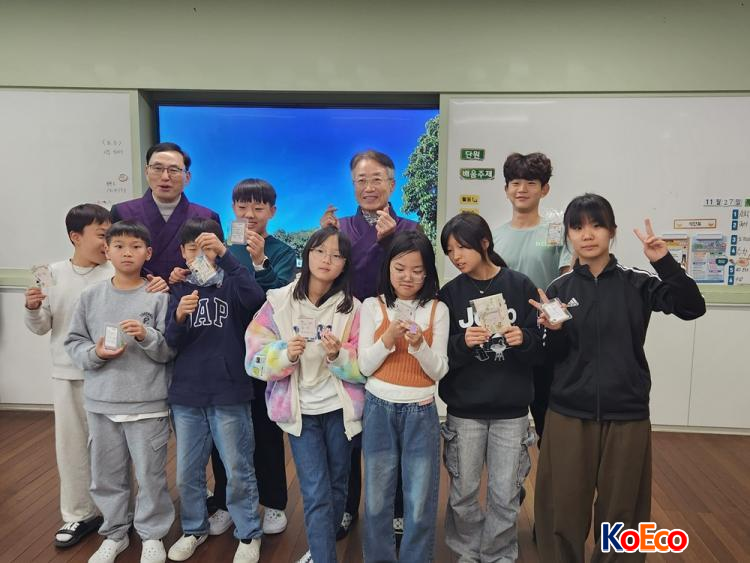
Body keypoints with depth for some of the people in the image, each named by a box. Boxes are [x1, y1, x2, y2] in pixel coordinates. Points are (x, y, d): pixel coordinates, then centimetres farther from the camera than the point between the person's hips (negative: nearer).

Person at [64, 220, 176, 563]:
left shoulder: (159, 297, -7)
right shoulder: (91, 296, 2)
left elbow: (170, 351, -6)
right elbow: (73, 343, 7)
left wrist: (147, 336, -24)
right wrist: (95, 354, -11)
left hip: (148, 403, -3)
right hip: (101, 402, 3)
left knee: (150, 474, 7)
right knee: (106, 474, 16)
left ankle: (152, 535, 28)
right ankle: (114, 534, 36)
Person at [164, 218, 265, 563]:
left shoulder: (231, 285, -3)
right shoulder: (180, 291, 7)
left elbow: (256, 298, -26)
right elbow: (171, 343, 2)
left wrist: (225, 254, -31)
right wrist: (179, 317, -19)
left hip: (229, 394, -3)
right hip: (186, 395, 4)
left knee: (239, 472, 7)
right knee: (187, 473, 16)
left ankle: (249, 534, 25)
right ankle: (194, 529, 37)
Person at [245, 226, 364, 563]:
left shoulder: (352, 308, -6)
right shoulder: (279, 302, -7)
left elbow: (364, 368, -6)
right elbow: (255, 359, -7)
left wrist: (338, 356, -24)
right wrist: (285, 354, -25)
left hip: (340, 409, 2)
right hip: (301, 411, -2)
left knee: (336, 488, 18)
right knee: (316, 494, -4)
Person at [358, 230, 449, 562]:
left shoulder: (437, 309, 0)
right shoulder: (372, 306, 0)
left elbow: (439, 371, -4)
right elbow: (364, 366, -4)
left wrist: (419, 345, -22)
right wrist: (388, 339, -20)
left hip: (421, 413, 0)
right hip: (379, 410, 0)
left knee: (420, 502, 7)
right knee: (377, 498, 11)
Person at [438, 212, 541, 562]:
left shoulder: (520, 286, -4)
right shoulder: (449, 294, -2)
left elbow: (541, 349, -1)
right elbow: (440, 357, -5)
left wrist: (524, 339, -21)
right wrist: (463, 343, -23)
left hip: (511, 410, 0)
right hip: (464, 410, 1)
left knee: (506, 497, 10)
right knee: (463, 493, 13)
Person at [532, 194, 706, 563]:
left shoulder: (638, 283, -1)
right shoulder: (559, 289, 1)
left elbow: (692, 308, -14)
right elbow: (553, 358, 1)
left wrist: (664, 262, -22)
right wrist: (554, 331, -19)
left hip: (627, 415, 0)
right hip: (568, 415, 1)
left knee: (620, 509, 13)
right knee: (565, 507, 9)